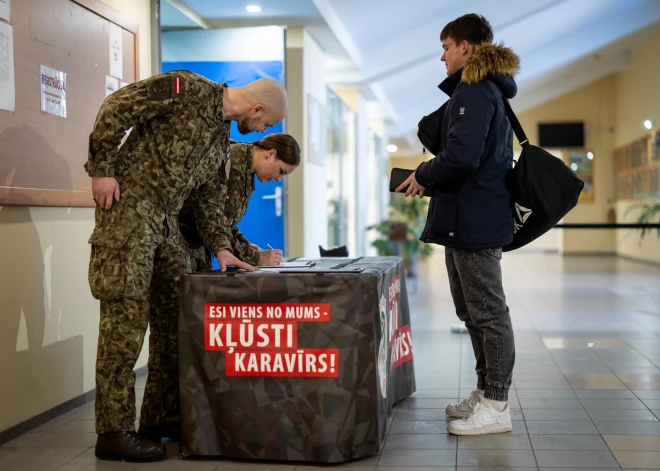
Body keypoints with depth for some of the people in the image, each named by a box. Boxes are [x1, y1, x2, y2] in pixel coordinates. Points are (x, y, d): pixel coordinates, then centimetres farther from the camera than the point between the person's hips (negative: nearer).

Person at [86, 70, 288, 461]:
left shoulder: (223, 141, 17)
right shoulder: (186, 88, -8)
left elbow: (210, 198, 19)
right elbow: (117, 108, -13)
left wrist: (221, 247, 8)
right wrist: (102, 169, -16)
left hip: (166, 219, 9)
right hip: (129, 203, -9)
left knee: (177, 308, 9)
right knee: (127, 311, -11)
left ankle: (162, 415, 19)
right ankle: (114, 432, -8)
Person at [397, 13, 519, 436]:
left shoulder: (475, 91, -13)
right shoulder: (488, 90, 19)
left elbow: (461, 157, -25)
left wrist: (423, 175, -8)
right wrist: (430, 178, 12)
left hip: (474, 221, -11)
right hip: (469, 220, 11)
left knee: (487, 312, -4)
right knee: (473, 311, 17)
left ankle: (496, 406, 3)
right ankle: (486, 392, 26)